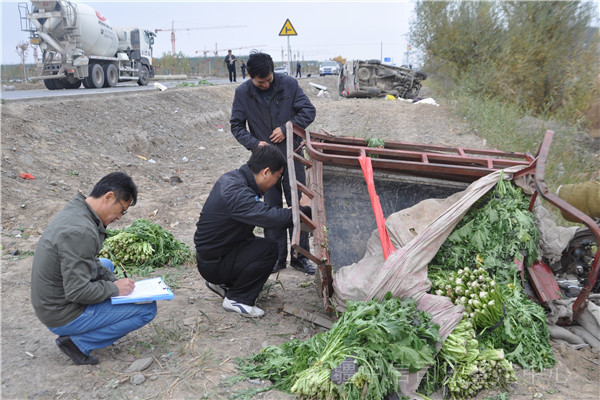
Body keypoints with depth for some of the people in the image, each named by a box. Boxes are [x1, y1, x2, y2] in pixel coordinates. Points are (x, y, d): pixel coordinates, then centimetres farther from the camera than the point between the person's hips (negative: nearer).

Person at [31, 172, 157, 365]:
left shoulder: (74, 211, 2)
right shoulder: (80, 232, -29)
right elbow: (77, 292, -28)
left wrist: (113, 279, 4)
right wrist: (115, 289, -14)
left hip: (50, 303, 9)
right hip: (63, 316, -9)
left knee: (106, 264, 31)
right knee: (148, 309, -9)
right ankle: (78, 342, -4)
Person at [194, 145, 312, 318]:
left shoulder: (233, 177, 2)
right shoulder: (236, 192, -29)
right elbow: (272, 217, -39)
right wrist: (304, 208, -22)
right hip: (213, 264, -10)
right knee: (268, 248, -20)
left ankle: (220, 283, 19)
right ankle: (236, 299, -5)